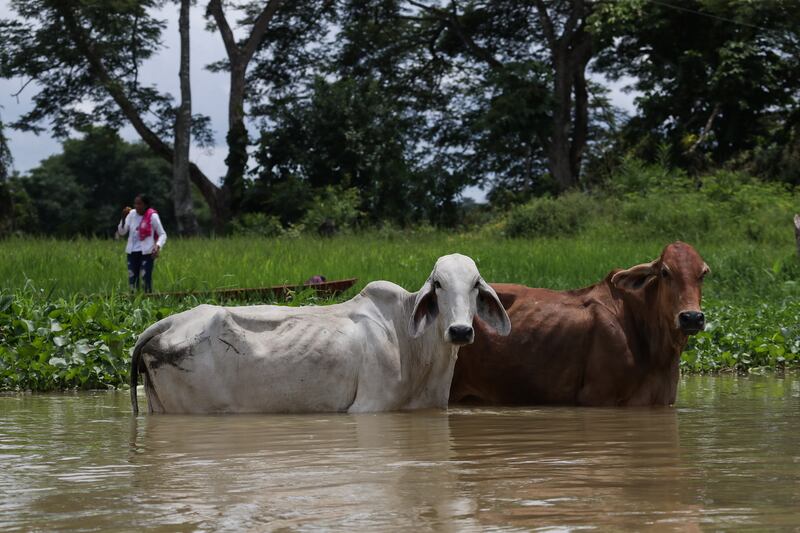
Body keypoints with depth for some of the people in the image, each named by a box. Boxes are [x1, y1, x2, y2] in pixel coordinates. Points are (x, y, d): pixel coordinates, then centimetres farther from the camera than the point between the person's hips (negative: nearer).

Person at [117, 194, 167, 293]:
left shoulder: (152, 216, -6)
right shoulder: (132, 214, 5)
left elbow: (162, 234, -2)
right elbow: (121, 232, 4)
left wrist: (158, 246, -21)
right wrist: (124, 217, -10)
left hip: (146, 253, -4)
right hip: (132, 252, 4)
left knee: (146, 279, -8)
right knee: (132, 280, 3)